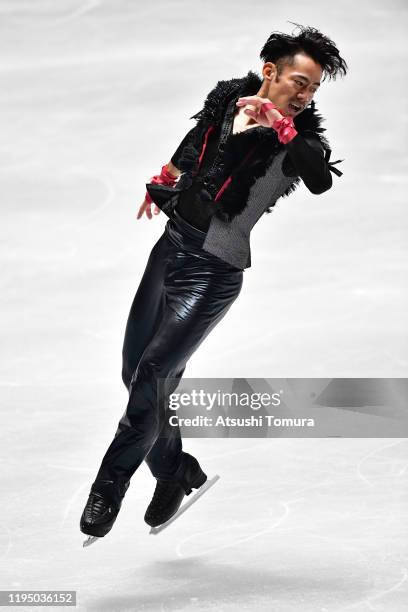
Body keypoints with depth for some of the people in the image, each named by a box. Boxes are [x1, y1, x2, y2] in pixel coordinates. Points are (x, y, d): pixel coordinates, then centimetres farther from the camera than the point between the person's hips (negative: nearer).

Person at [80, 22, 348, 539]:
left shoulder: (298, 139, -11)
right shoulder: (226, 99, 3)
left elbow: (325, 183, -33)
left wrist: (283, 129, -38)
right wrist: (162, 184, 37)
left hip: (214, 269, -6)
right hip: (172, 242, 6)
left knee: (152, 374, -13)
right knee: (136, 371, 11)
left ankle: (109, 487, 2)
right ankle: (177, 472, 29)